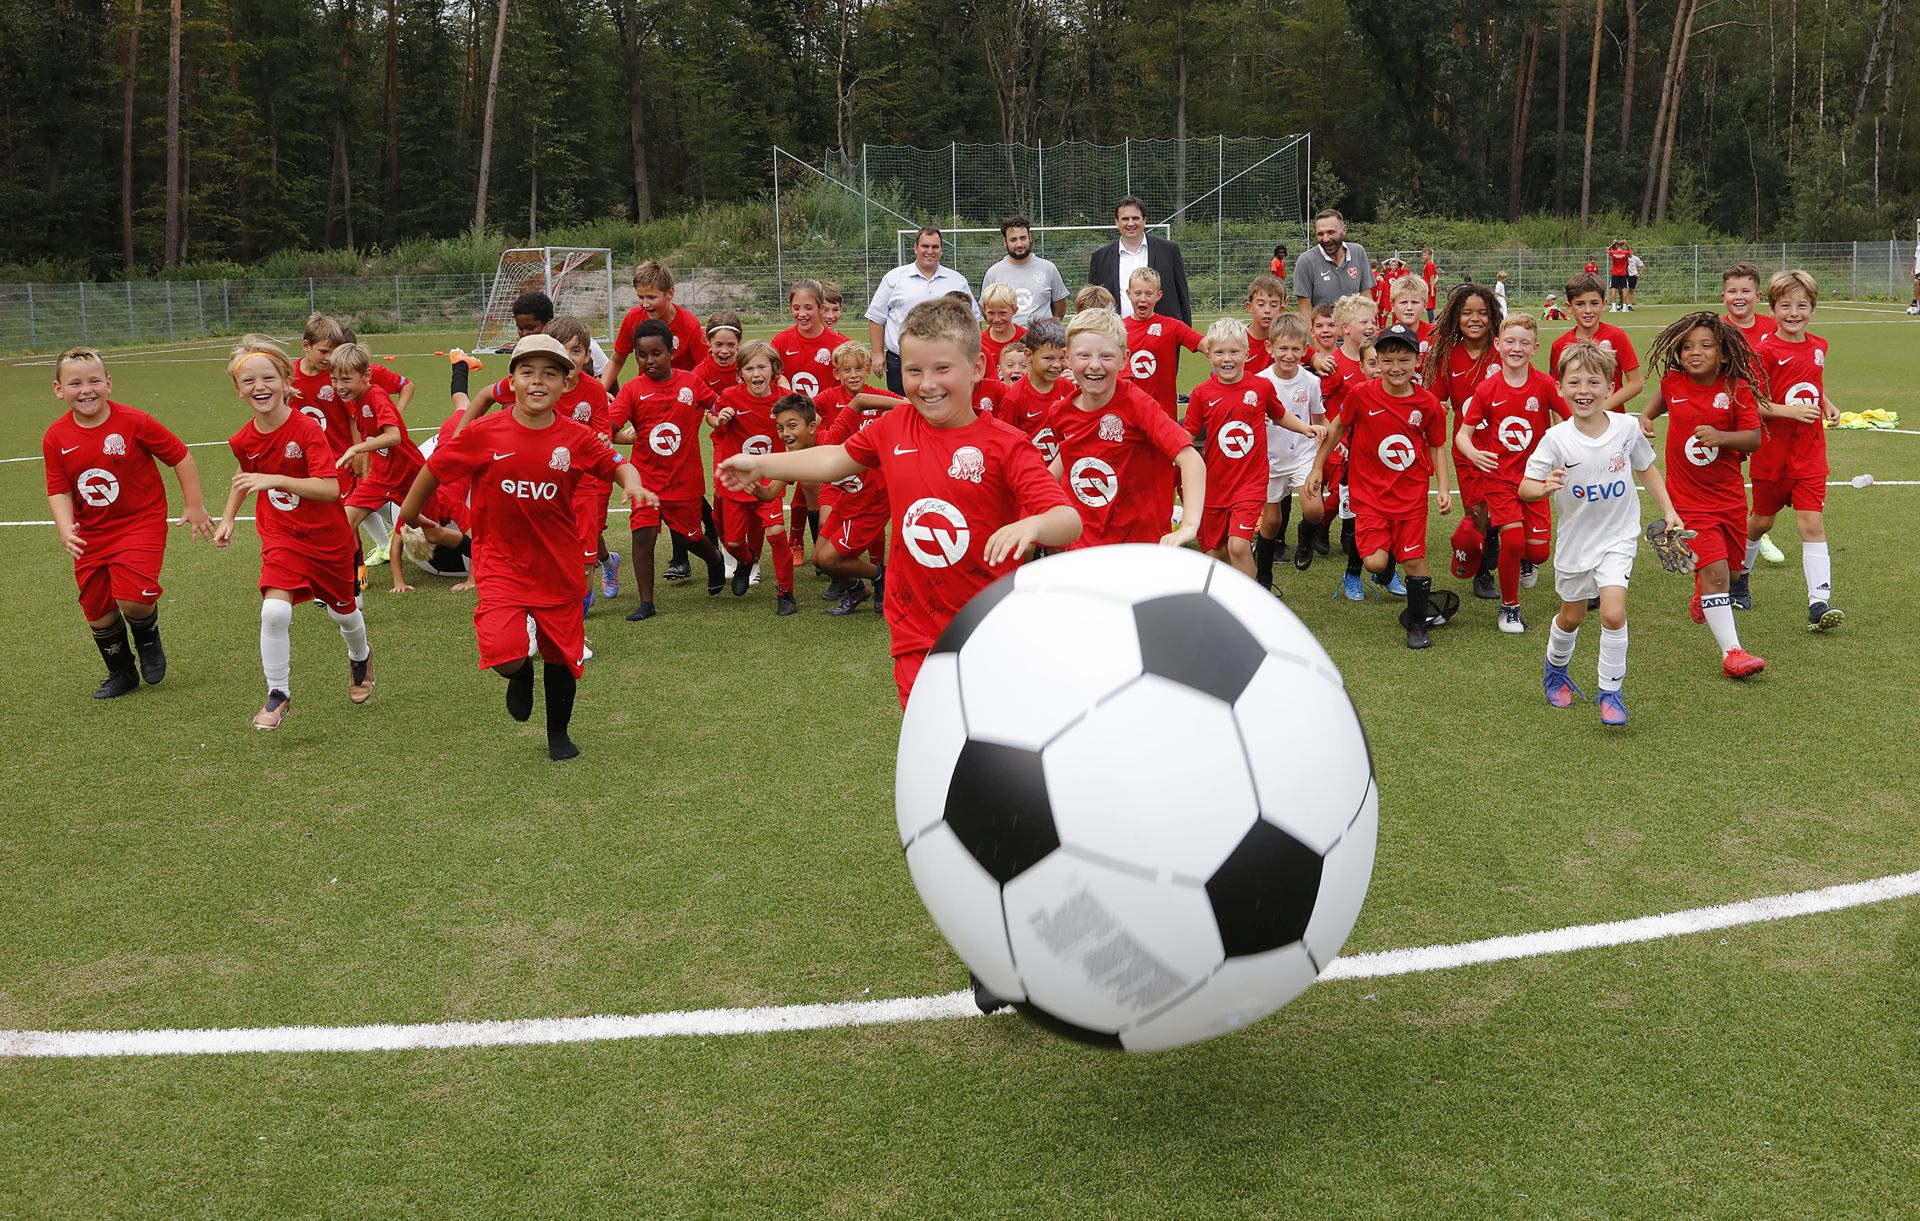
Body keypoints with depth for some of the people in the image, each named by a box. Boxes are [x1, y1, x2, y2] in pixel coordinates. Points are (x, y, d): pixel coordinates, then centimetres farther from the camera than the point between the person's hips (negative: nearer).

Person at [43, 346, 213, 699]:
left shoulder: (133, 422, -16)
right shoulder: (55, 438, -5)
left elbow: (180, 456, -6)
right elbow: (59, 490, -1)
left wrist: (194, 505, -3)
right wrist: (65, 528, -19)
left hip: (141, 522, -4)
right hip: (91, 534, 4)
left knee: (133, 598, -22)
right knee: (97, 609, 11)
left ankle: (149, 637, 15)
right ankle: (121, 673, 35)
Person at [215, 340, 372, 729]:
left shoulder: (307, 429, -22)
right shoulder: (243, 440, -6)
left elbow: (330, 488, -32)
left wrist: (276, 480, -39)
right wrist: (228, 517, 13)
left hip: (329, 538, -2)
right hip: (281, 537, 2)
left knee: (343, 611, 18)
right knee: (274, 612, -20)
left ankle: (360, 657, 51)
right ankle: (278, 696, -4)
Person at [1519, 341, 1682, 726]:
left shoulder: (1626, 428, -10)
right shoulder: (1556, 439, -16)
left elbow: (1647, 469, 9)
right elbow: (1523, 488, -15)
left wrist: (1668, 511, 5)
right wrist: (1545, 488, -36)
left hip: (1618, 538, 0)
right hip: (1575, 541, 0)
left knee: (1613, 611, -18)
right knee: (1571, 617, 18)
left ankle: (1610, 691, -1)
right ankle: (1555, 668, 48)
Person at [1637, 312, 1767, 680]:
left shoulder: (1737, 389, -10)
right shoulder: (1673, 382, -5)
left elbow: (1754, 439, -14)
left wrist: (1720, 436, -31)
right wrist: (1646, 417, 3)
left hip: (1730, 494, 1)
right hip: (1689, 497, -1)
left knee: (1730, 567, 17)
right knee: (1714, 570, -14)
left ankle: (1703, 595, 53)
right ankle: (1731, 652, -13)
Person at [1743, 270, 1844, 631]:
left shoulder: (1818, 346, 6)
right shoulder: (1765, 351, -12)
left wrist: (1828, 406, 5)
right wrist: (1790, 411, -25)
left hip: (1810, 453, 3)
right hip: (1773, 453, -3)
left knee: (1812, 523, -6)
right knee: (1761, 521, 13)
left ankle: (1819, 603, -10)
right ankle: (1738, 577, 39)